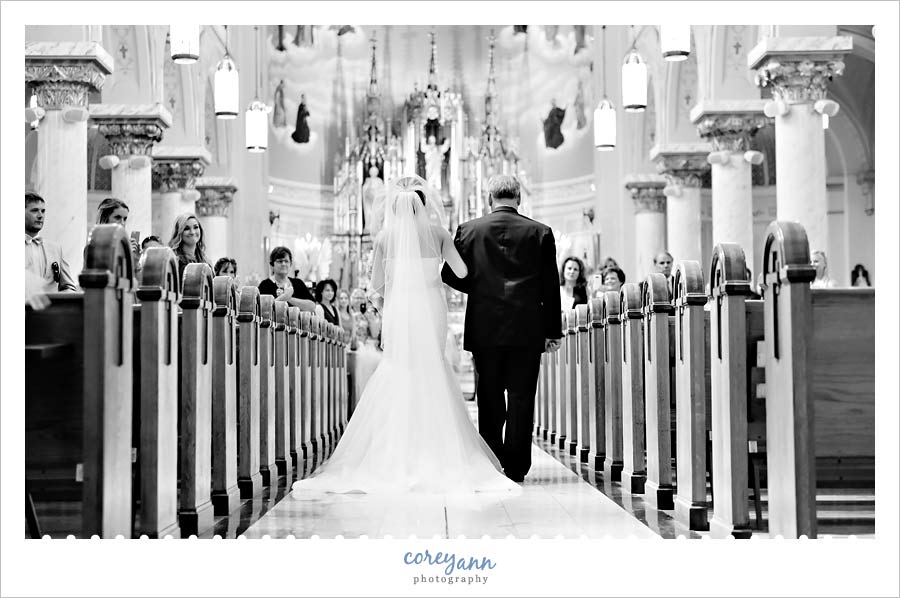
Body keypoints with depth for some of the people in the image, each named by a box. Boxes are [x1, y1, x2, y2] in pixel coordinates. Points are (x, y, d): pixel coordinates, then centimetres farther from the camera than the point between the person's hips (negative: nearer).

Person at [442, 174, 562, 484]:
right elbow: (550, 285, 1)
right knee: (521, 398, 3)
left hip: (484, 328, 1)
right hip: (527, 330, -1)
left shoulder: (468, 230, 1)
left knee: (489, 398, 9)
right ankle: (515, 467, 3)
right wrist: (553, 330, 6)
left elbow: (451, 275, 4)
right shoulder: (540, 232, 1)